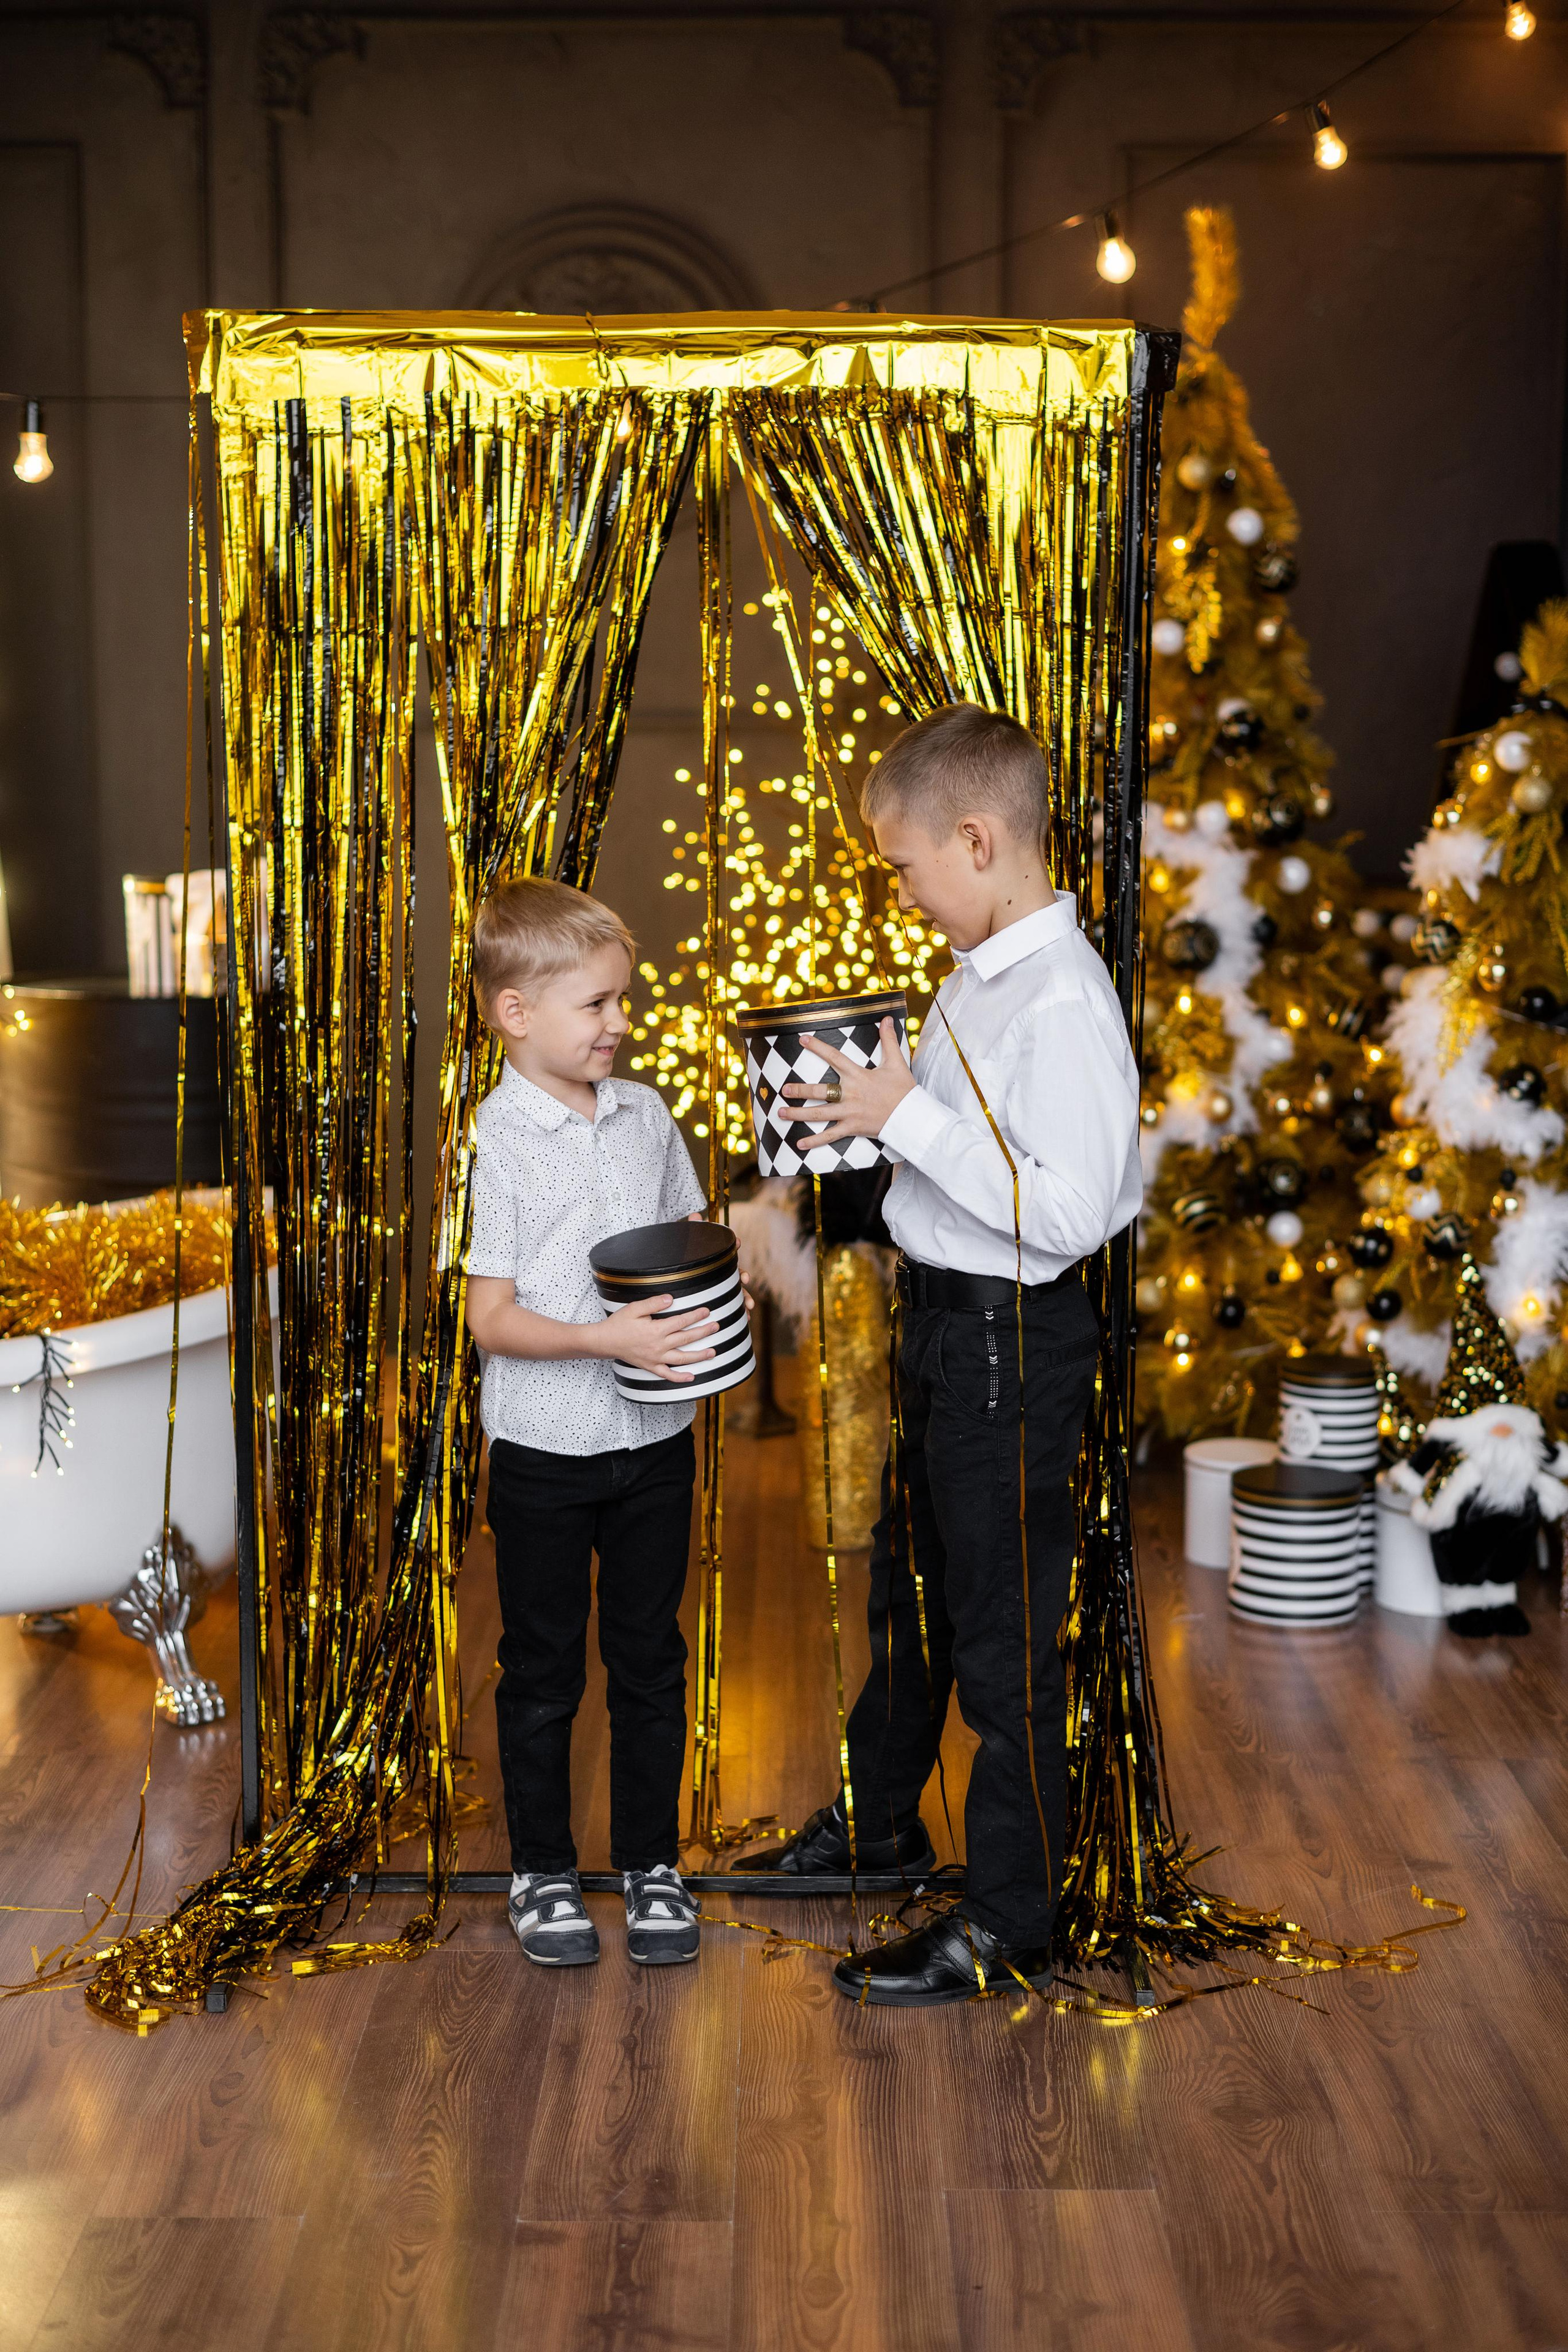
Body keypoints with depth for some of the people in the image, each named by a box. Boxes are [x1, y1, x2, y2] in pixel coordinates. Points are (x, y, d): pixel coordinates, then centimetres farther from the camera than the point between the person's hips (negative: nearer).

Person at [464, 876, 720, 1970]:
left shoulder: (645, 1113, 3)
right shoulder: (494, 1143, -13)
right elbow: (491, 1317, -14)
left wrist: (706, 1297, -6)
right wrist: (608, 1337, -27)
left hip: (656, 1439, 4)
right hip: (546, 1447, -4)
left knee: (651, 1657, 13)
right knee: (544, 1669, 10)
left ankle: (652, 1863, 27)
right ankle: (544, 1871, 25)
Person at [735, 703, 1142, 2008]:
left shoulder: (1064, 1000, -24)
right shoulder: (984, 972, 7)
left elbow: (1064, 1210, -29)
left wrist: (908, 1116, -25)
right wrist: (876, 1106, 5)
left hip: (1016, 1335, -10)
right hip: (943, 1314, 10)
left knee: (1004, 1630, 3)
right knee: (911, 1586, 25)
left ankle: (1008, 1921, 18)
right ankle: (879, 1819, 45)